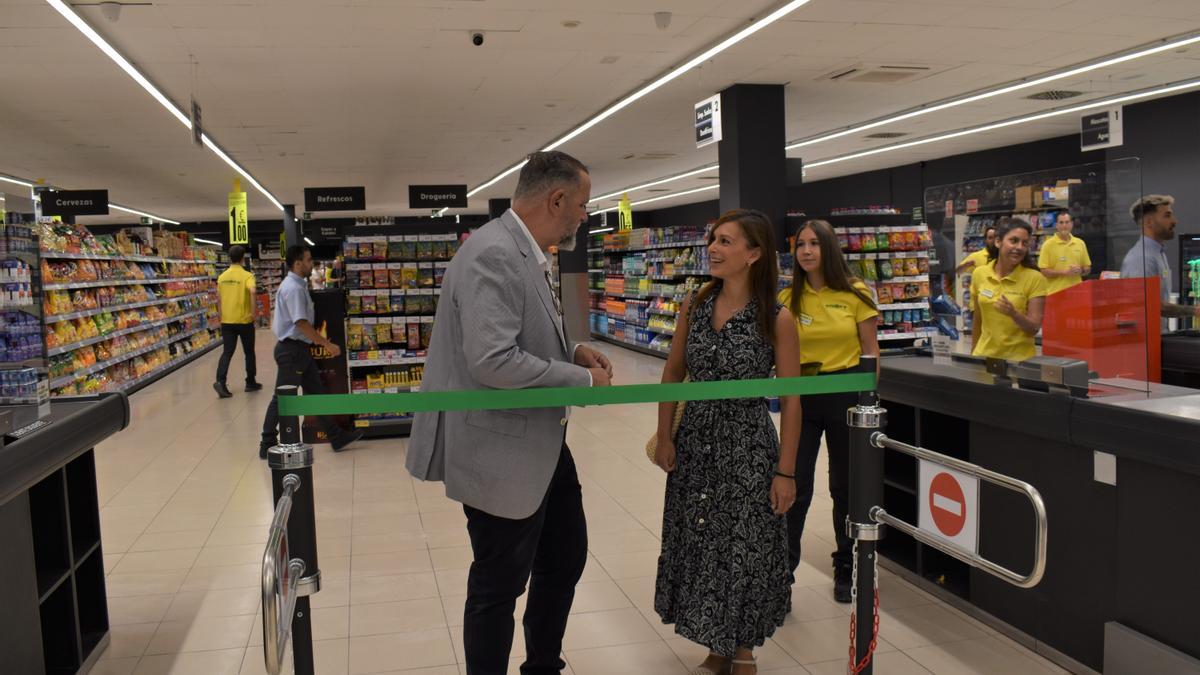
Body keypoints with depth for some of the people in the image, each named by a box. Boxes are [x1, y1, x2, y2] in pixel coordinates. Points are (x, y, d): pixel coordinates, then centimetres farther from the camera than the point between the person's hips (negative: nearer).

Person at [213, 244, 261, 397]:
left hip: (226, 320, 4)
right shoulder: (247, 276, -10)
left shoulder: (222, 276, 6)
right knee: (249, 352, 11)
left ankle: (220, 381, -14)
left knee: (227, 352, 4)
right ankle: (250, 383, 20)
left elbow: (218, 297, 11)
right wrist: (253, 312, -20)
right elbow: (252, 292, -28)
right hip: (244, 320, -4)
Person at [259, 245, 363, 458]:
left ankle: (336, 437, 18)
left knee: (316, 393, 12)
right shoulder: (293, 288, -20)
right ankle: (268, 445, 10)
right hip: (291, 350, -10)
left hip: (300, 348, 10)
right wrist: (327, 344, -20)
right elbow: (301, 323, -24)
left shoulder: (298, 285, 12)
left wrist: (319, 340, 20)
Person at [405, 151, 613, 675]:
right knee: (499, 586, 7)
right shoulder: (492, 255, -23)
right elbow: (493, 361, -31)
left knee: (566, 557, 23)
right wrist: (584, 380, -20)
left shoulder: (525, 255, 8)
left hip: (542, 444, 11)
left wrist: (571, 351, 3)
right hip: (503, 454, -11)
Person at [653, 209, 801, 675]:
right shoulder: (695, 307, 1)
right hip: (695, 442, 4)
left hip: (747, 447, -4)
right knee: (698, 543, 12)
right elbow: (673, 374, 10)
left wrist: (786, 471, -10)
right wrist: (664, 437, 5)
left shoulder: (776, 319, -12)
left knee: (743, 549, 6)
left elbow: (791, 399, -9)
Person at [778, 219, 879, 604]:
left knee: (845, 486, 12)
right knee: (796, 487, -1)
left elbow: (870, 350, -2)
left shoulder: (855, 294, -4)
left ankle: (845, 569, 29)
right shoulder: (789, 298, 1)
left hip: (847, 391, -1)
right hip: (802, 395, 1)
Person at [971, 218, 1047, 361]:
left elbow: (1034, 328, -12)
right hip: (984, 356, 3)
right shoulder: (979, 274, -2)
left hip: (1019, 359, -3)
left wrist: (1014, 314, -28)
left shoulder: (1035, 278, -11)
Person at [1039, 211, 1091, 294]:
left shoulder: (1080, 243, 11)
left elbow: (1087, 268, 17)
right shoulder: (1048, 245, -3)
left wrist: (1081, 271, -5)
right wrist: (1065, 272, -16)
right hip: (1055, 294, -4)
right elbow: (1044, 271, -7)